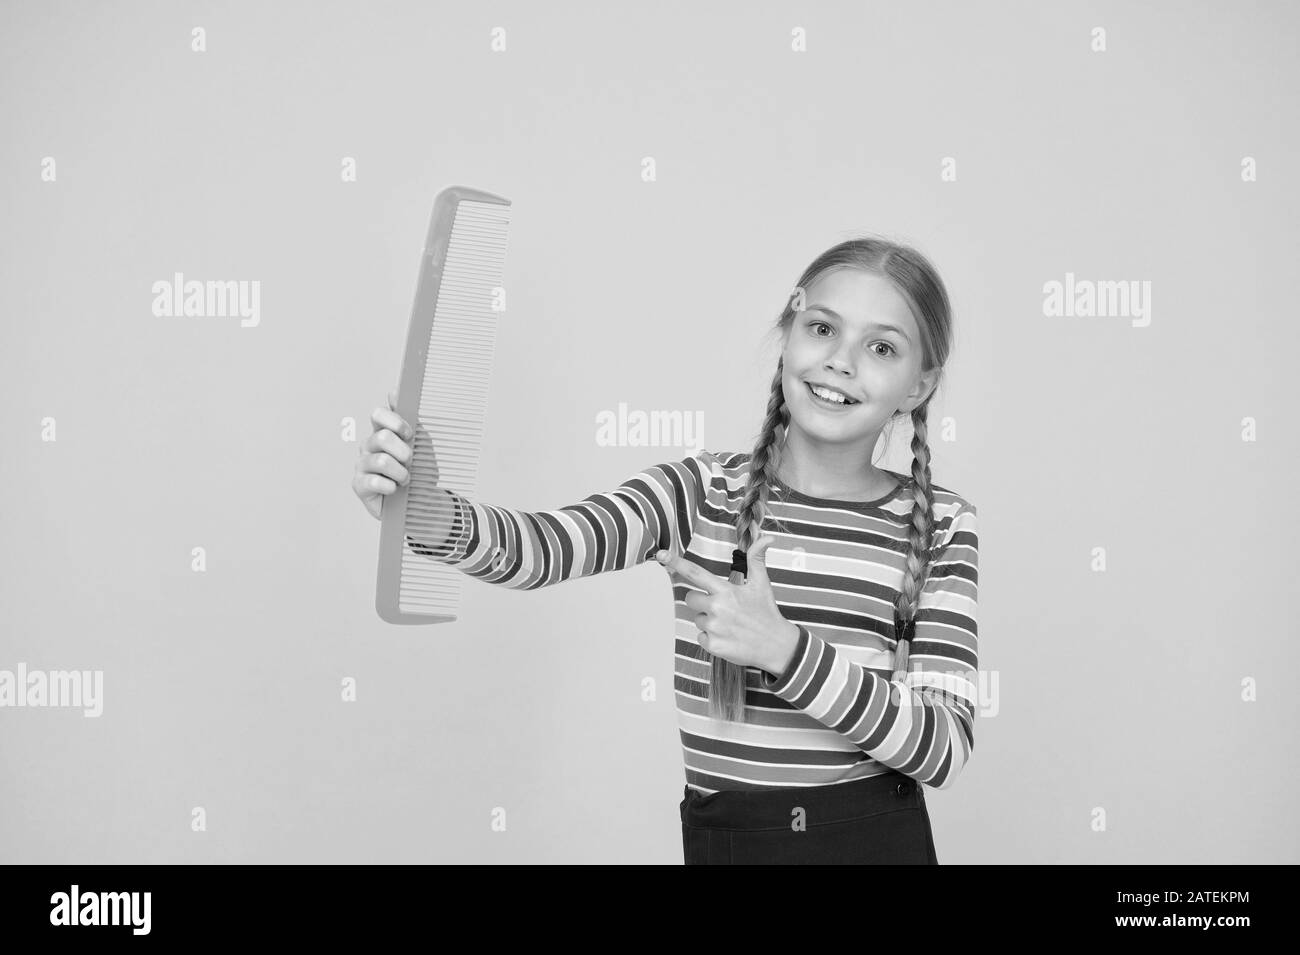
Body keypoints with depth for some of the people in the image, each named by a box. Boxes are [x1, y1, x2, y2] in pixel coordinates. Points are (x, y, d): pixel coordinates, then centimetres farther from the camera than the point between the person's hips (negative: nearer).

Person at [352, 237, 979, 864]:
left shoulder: (941, 527, -5)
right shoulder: (702, 490, -5)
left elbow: (946, 751, -13)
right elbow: (550, 546, -21)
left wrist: (782, 647, -24)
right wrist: (426, 512, -41)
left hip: (881, 839, 0)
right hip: (721, 837, 0)